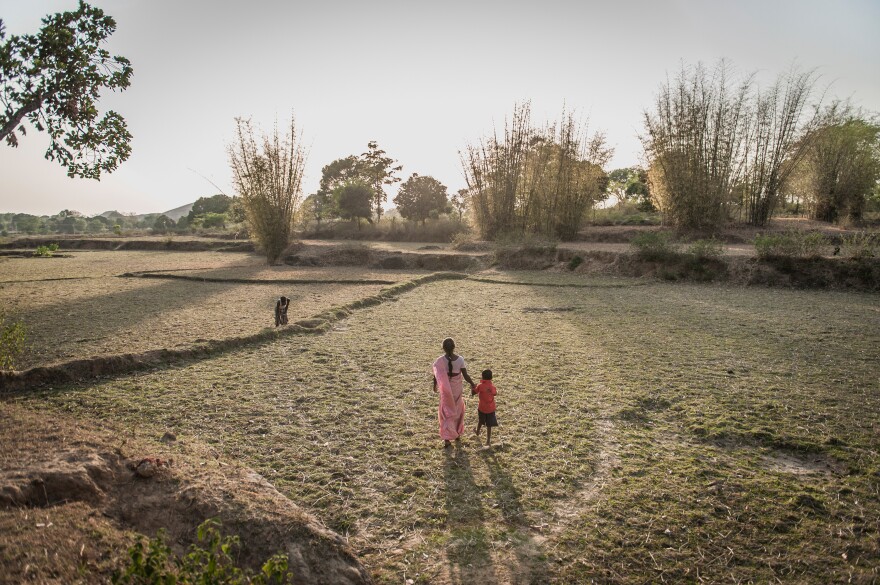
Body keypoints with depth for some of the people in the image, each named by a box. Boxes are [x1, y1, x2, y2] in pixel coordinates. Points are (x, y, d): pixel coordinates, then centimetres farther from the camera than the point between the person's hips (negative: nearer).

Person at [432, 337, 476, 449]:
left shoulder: (440, 361, -17)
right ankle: (457, 433, 37)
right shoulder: (460, 359, -15)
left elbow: (436, 376, -9)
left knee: (446, 412, 8)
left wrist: (435, 386, 10)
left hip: (446, 390, -1)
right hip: (457, 389, 1)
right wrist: (473, 384, 7)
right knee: (458, 410, 22)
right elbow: (465, 376, -10)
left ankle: (447, 439, 1)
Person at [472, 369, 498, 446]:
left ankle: (477, 432, 50)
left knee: (480, 421, 26)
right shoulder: (492, 386, -6)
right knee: (489, 425, 6)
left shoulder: (480, 386, -15)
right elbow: (495, 393, 9)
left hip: (482, 408, -1)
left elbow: (473, 393, -9)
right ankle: (488, 441, 6)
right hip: (491, 409, 1)